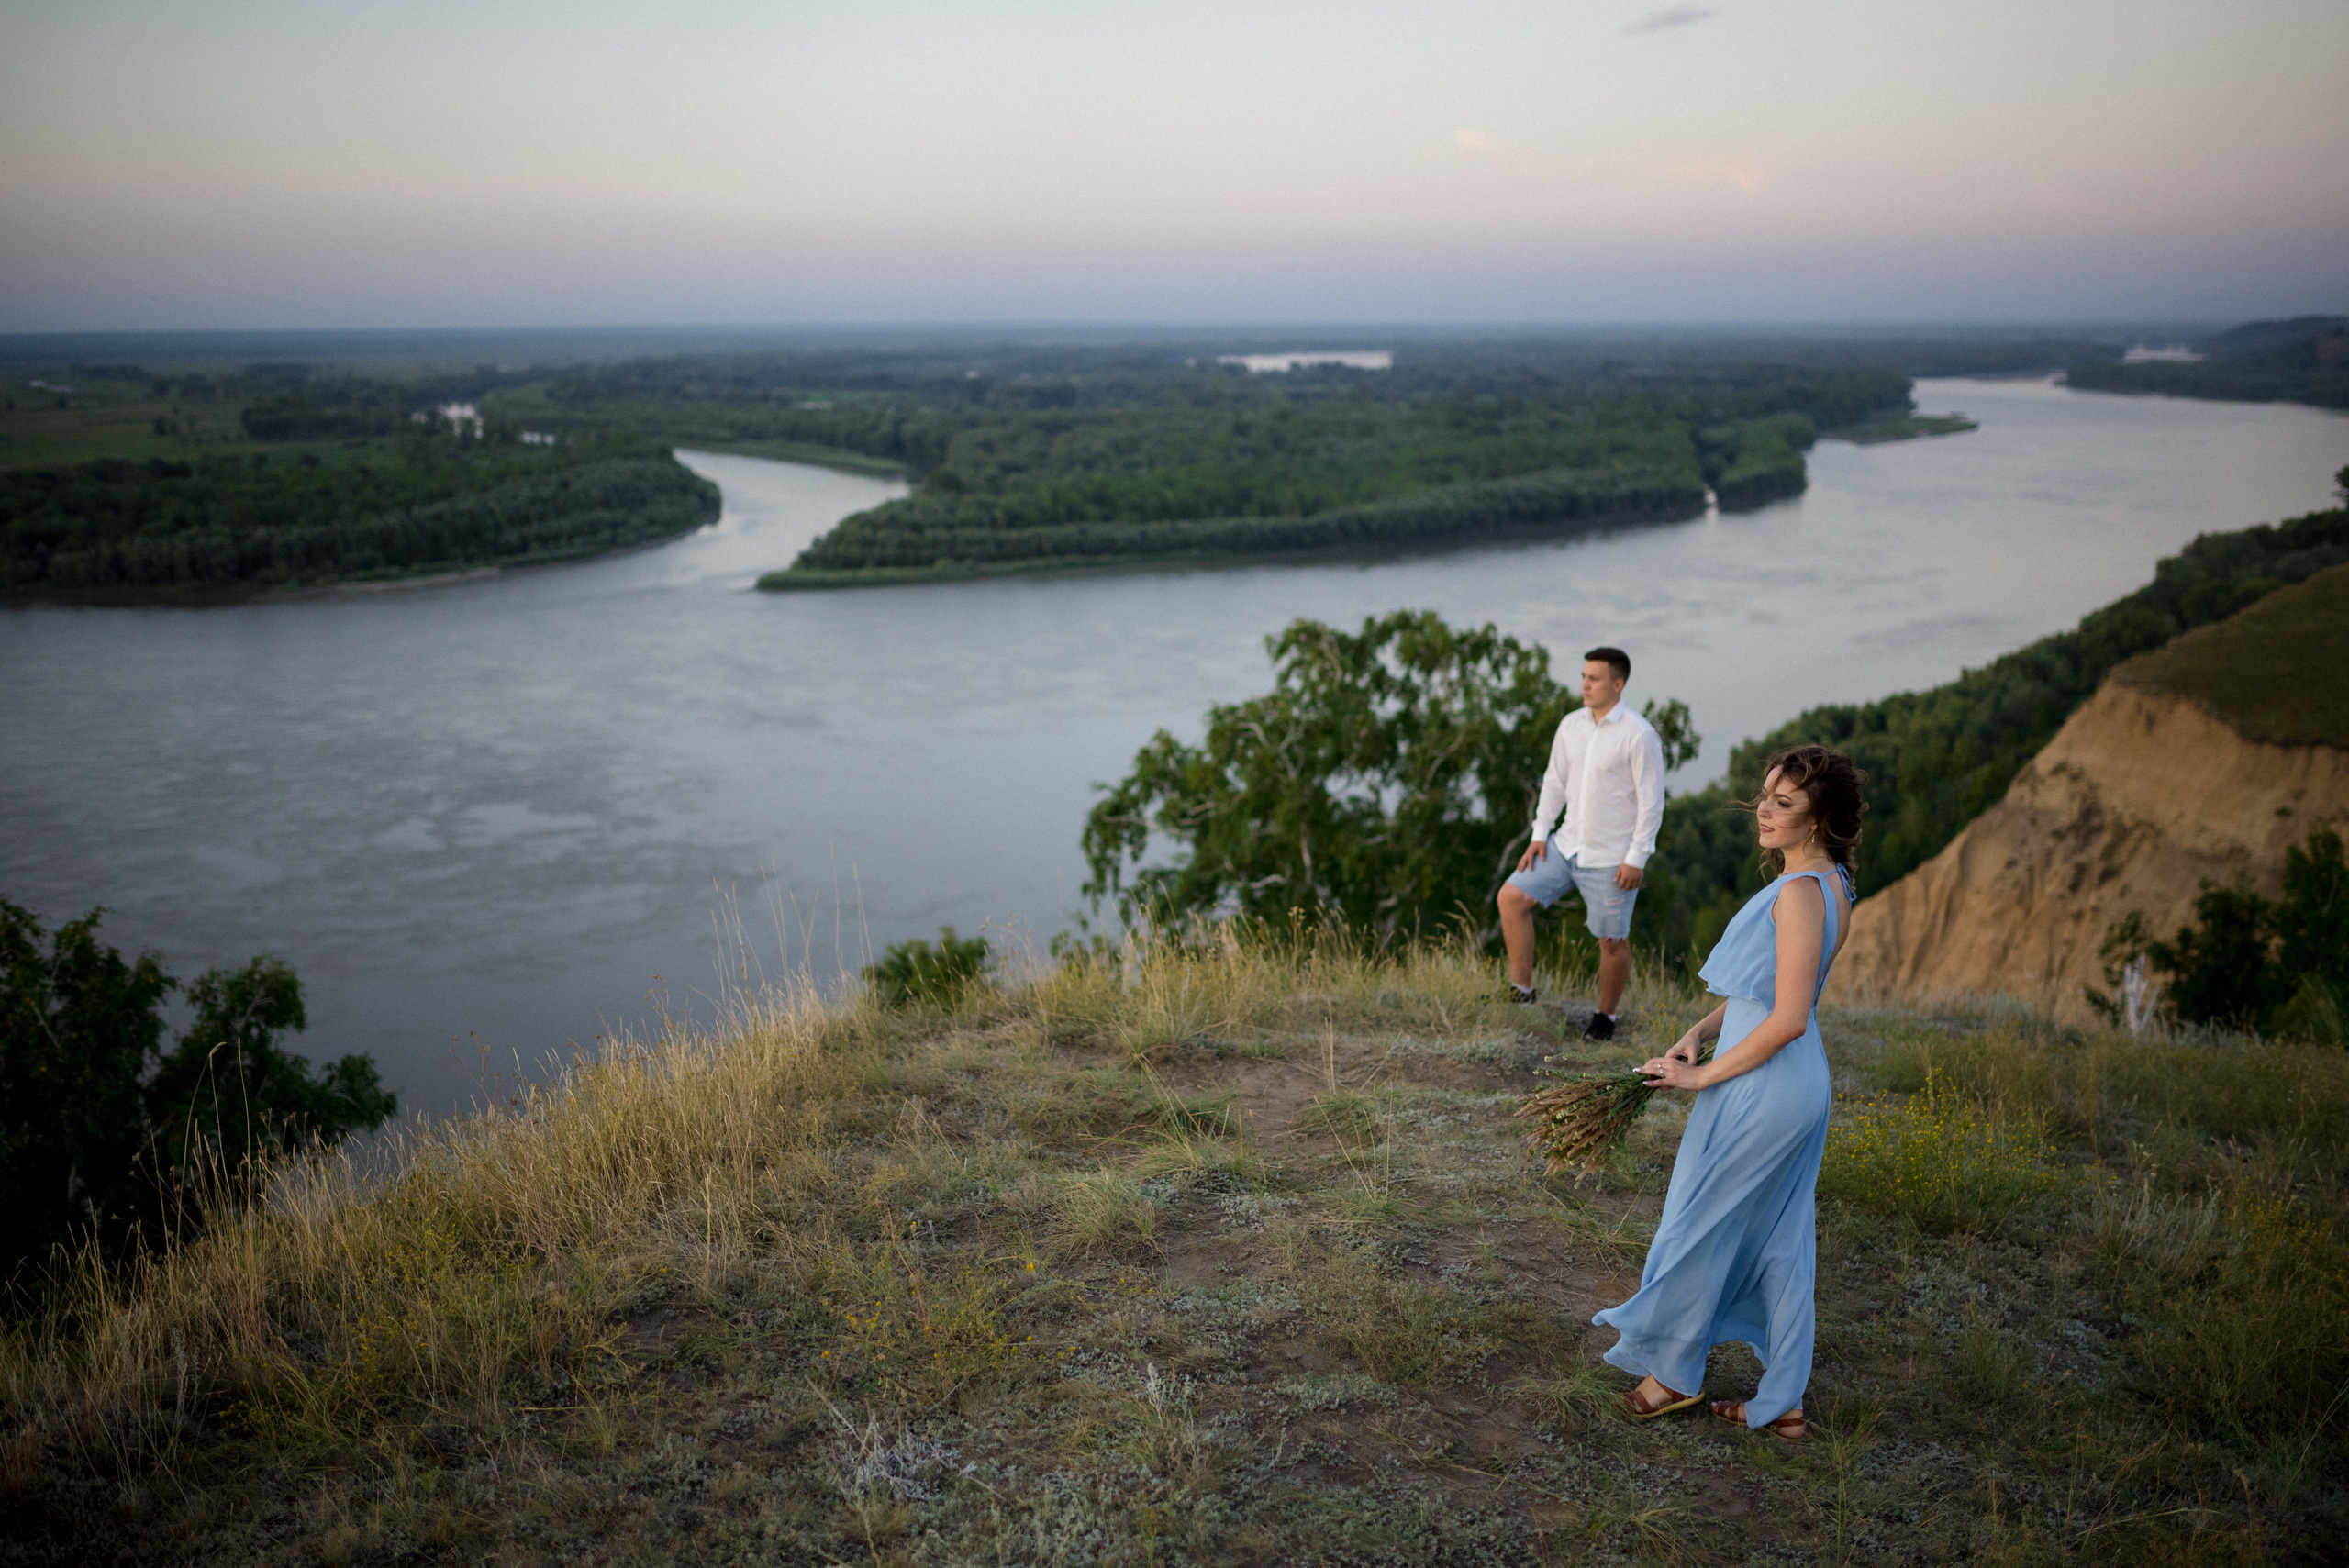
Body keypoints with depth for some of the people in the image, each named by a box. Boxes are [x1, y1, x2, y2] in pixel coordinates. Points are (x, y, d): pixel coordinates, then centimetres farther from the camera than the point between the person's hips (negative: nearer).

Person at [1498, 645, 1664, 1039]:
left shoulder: (1639, 735, -14)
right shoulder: (1571, 725, 5)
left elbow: (1651, 800, -13)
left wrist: (1636, 858, -15)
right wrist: (1539, 834, 5)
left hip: (1612, 858, -6)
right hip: (1567, 845, 6)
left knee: (1612, 940, 4)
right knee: (1512, 896, -5)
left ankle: (1605, 1016, 25)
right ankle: (1521, 990, 5)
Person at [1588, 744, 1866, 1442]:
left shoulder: (1799, 893, -24)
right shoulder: (1828, 884, 7)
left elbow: (1787, 1019, -26)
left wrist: (1702, 1076, -16)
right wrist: (1700, 1031, 3)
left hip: (1762, 1089, -9)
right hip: (1798, 1085, 10)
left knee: (1701, 1227, 9)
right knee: (1780, 1244, 16)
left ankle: (1673, 1371, 28)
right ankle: (1782, 1403, 27)